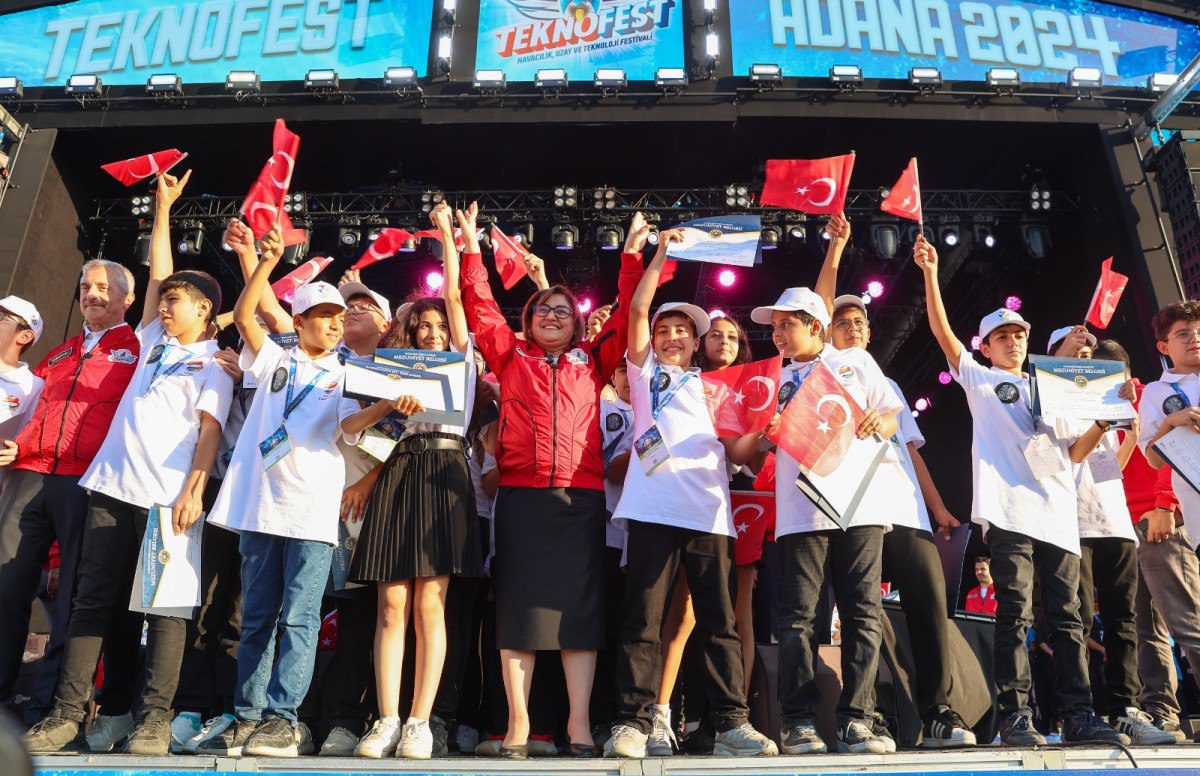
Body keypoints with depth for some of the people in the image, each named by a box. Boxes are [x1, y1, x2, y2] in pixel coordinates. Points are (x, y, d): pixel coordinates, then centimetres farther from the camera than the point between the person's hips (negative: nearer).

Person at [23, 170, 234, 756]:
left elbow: (209, 429, -7)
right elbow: (157, 274, 24)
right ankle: (68, 712, 10)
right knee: (92, 600, 5)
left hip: (168, 497, -6)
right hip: (114, 487, 6)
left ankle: (154, 718, 1)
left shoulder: (214, 363, 3)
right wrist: (163, 208, 29)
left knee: (164, 607, -3)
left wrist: (194, 489, -19)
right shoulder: (155, 341, 21)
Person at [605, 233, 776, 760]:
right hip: (654, 509, -2)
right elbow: (638, 309, 9)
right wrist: (661, 254, 9)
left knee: (720, 622, 2)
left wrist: (763, 434, -3)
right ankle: (633, 722, 0)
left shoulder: (713, 388, 25)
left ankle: (732, 725, 6)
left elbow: (737, 452, 16)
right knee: (642, 619, -4)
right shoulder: (646, 373, 20)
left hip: (709, 513, 2)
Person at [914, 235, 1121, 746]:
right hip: (1009, 509, -4)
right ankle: (1015, 716, -6)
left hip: (1058, 511, 5)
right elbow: (942, 331, 3)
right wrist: (930, 273, -5)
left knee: (1066, 616, 4)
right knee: (1015, 613, -9)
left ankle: (1078, 714, 8)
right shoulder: (979, 380, 15)